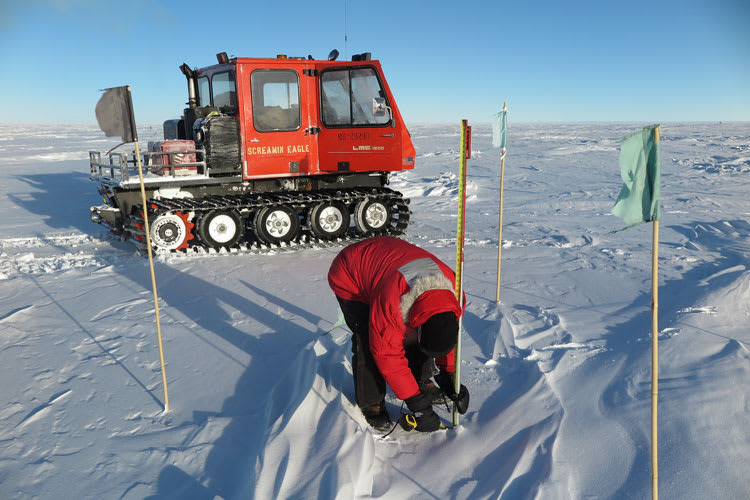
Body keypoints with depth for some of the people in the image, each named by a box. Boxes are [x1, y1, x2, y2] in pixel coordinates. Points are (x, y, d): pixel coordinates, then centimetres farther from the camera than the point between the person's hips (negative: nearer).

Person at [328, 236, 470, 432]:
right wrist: (416, 402, -28)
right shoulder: (390, 303, -44)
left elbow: (446, 333, -6)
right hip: (351, 278, -6)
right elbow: (388, 355, -34)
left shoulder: (452, 287, -24)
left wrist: (449, 374, -9)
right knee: (367, 342, -21)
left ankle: (422, 381, 20)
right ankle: (370, 403, -2)